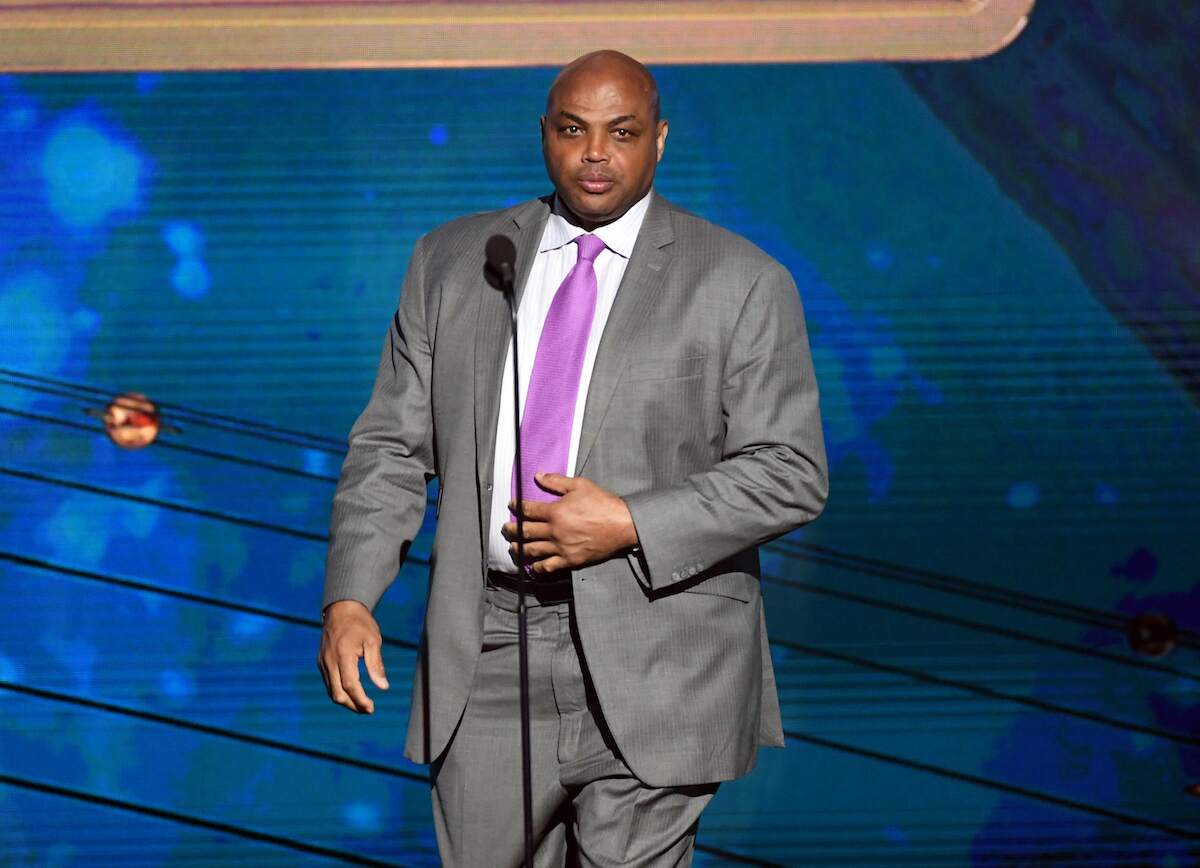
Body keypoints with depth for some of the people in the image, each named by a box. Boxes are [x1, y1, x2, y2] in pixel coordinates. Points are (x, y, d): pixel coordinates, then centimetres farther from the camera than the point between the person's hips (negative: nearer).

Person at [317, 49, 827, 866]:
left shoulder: (740, 283, -1)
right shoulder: (452, 261, 9)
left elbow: (790, 474, -4)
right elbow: (393, 447, 8)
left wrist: (630, 525, -16)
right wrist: (350, 598, -6)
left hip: (652, 670, -3)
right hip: (487, 656, 3)